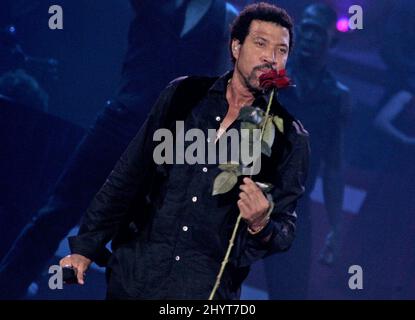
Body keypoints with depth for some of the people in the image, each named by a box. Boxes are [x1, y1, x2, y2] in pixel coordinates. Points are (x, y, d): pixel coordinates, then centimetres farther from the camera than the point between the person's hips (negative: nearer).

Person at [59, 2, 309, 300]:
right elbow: (127, 177, 8)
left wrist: (260, 226, -22)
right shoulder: (183, 95, 4)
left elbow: (285, 228, 1)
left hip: (208, 287, -1)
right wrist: (85, 248, 6)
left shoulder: (290, 137, -1)